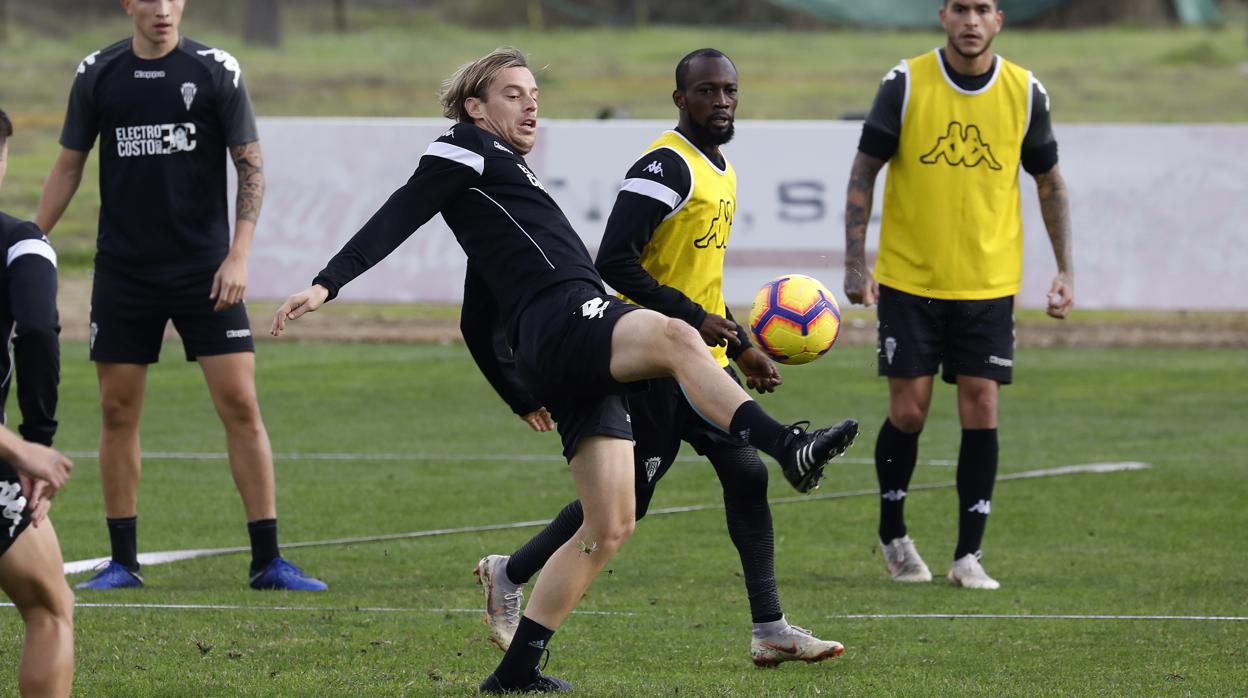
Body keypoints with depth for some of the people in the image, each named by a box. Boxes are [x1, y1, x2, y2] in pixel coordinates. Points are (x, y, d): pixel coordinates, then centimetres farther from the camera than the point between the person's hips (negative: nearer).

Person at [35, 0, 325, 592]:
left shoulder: (216, 71, -3)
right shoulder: (98, 75, 3)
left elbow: (250, 165, -1)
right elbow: (68, 167, 12)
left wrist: (238, 255, -10)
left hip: (205, 271, -2)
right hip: (123, 271, 2)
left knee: (240, 404, -7)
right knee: (117, 411, 2)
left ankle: (267, 561, -2)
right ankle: (122, 562, 13)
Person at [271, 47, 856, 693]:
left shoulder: (503, 178, 35)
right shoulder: (465, 150, 11)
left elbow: (476, 325, 37)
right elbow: (397, 218, -2)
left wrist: (521, 397, 40)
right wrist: (327, 283, -14)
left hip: (578, 362, 9)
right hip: (561, 318, -9)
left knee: (609, 526, 3)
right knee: (674, 336, -35)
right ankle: (784, 445, -57)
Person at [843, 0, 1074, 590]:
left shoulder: (1025, 93, 0)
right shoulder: (906, 84, -6)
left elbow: (1049, 181, 11)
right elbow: (864, 171, -1)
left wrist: (1065, 270, 6)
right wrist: (856, 264, -8)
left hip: (989, 285, 1)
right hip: (909, 278, -1)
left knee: (981, 409, -4)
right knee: (907, 411, -1)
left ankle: (968, 555, 3)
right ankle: (893, 536, 21)